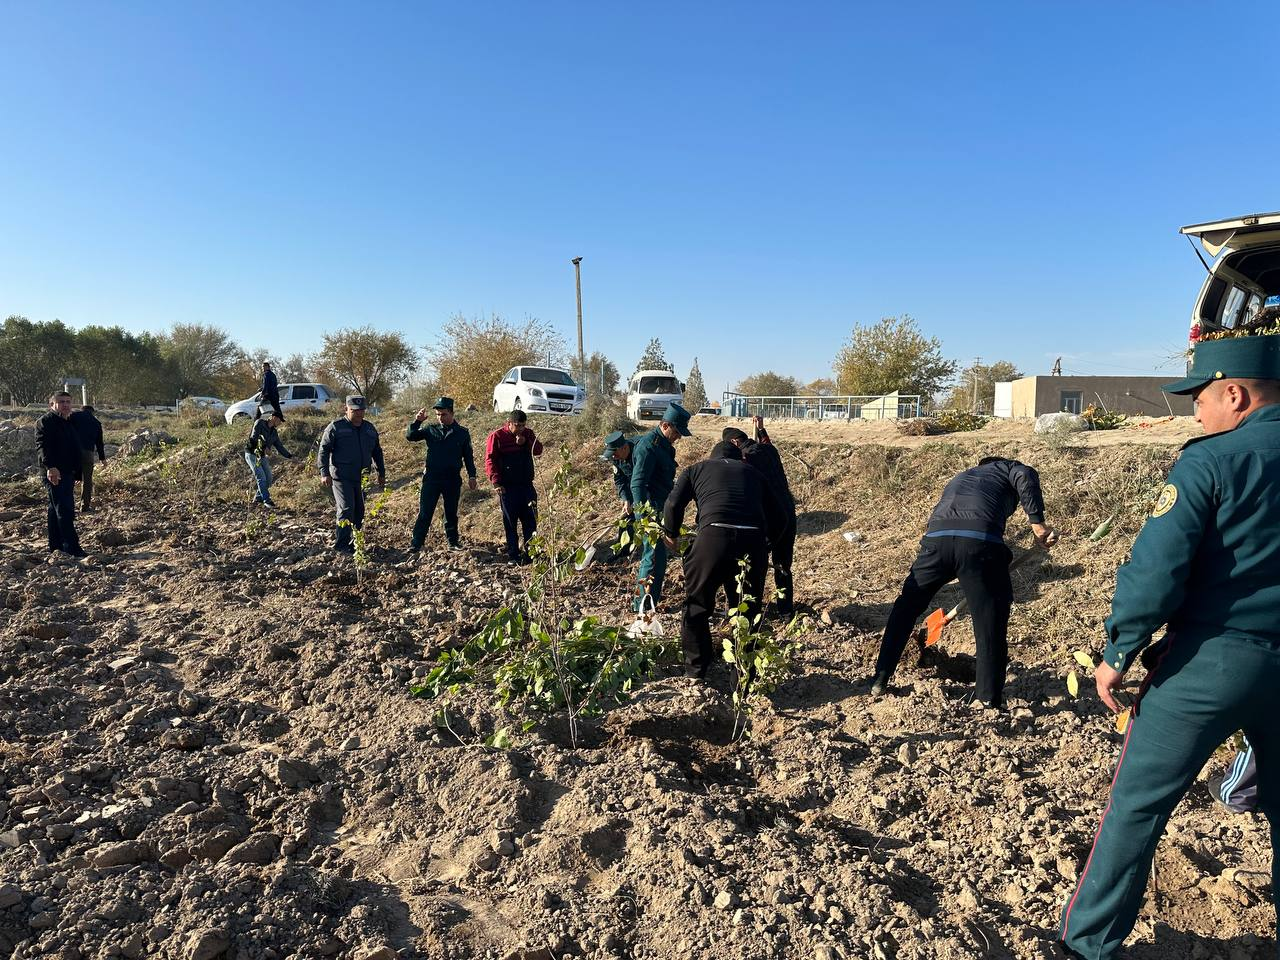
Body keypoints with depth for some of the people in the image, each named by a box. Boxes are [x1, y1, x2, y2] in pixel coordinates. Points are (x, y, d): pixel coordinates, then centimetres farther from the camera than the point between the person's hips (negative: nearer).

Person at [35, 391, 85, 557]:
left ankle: (55, 545, 20)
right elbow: (42, 445, -20)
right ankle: (71, 547, -14)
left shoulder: (68, 422, 21)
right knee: (65, 510, -13)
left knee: (56, 509, 14)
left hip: (67, 473, 9)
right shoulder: (45, 422, -8)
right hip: (54, 473, -9)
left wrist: (75, 472, 26)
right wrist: (50, 466, -32)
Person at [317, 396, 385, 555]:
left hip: (362, 478, 5)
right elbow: (324, 450, -7)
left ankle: (356, 541, 21)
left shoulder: (370, 428, 9)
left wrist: (382, 473, 18)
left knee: (359, 510, 10)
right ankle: (341, 545, -2)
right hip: (341, 477, -5)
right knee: (346, 509, -11)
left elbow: (377, 452, 19)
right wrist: (324, 473, -15)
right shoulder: (336, 427, -7)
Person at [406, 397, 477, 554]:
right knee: (425, 512, -2)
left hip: (453, 479, 1)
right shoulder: (431, 430, 4)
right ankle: (416, 544, 2)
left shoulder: (462, 433, 4)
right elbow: (410, 436, -2)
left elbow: (468, 456, 9)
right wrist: (416, 421, -18)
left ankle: (453, 541, 25)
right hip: (432, 478, 0)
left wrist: (472, 476, 4)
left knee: (451, 512, 12)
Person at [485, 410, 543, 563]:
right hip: (507, 487, -4)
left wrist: (525, 442, -15)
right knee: (510, 522, 2)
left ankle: (530, 551, 14)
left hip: (526, 484, 4)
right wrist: (495, 481, -17)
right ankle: (513, 555, 9)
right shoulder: (497, 436, -5)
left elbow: (538, 450, 2)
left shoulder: (528, 434, 8)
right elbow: (490, 460, -8)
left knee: (530, 519, 5)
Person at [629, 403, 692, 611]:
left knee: (652, 554, 17)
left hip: (660, 508, 10)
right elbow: (637, 482, -22)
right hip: (650, 509, -10)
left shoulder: (663, 444, 15)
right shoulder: (649, 445, -17)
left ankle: (643, 600, 28)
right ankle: (643, 604, 0)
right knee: (654, 556, -7)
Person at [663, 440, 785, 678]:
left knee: (697, 607, 18)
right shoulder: (752, 472, 30)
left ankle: (696, 670, 26)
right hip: (754, 540, 2)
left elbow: (673, 504, 9)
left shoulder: (697, 469, 24)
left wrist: (671, 534, 25)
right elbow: (779, 517, 23)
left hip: (714, 536, -2)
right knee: (747, 611, 18)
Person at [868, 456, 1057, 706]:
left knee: (906, 606, 21)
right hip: (981, 541, -4)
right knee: (991, 618, 12)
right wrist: (1037, 524, -2)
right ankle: (990, 698, 17)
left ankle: (880, 679, 27)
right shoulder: (1007, 468, 28)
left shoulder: (958, 479, 42)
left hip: (936, 537, 4)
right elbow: (1026, 476, 1)